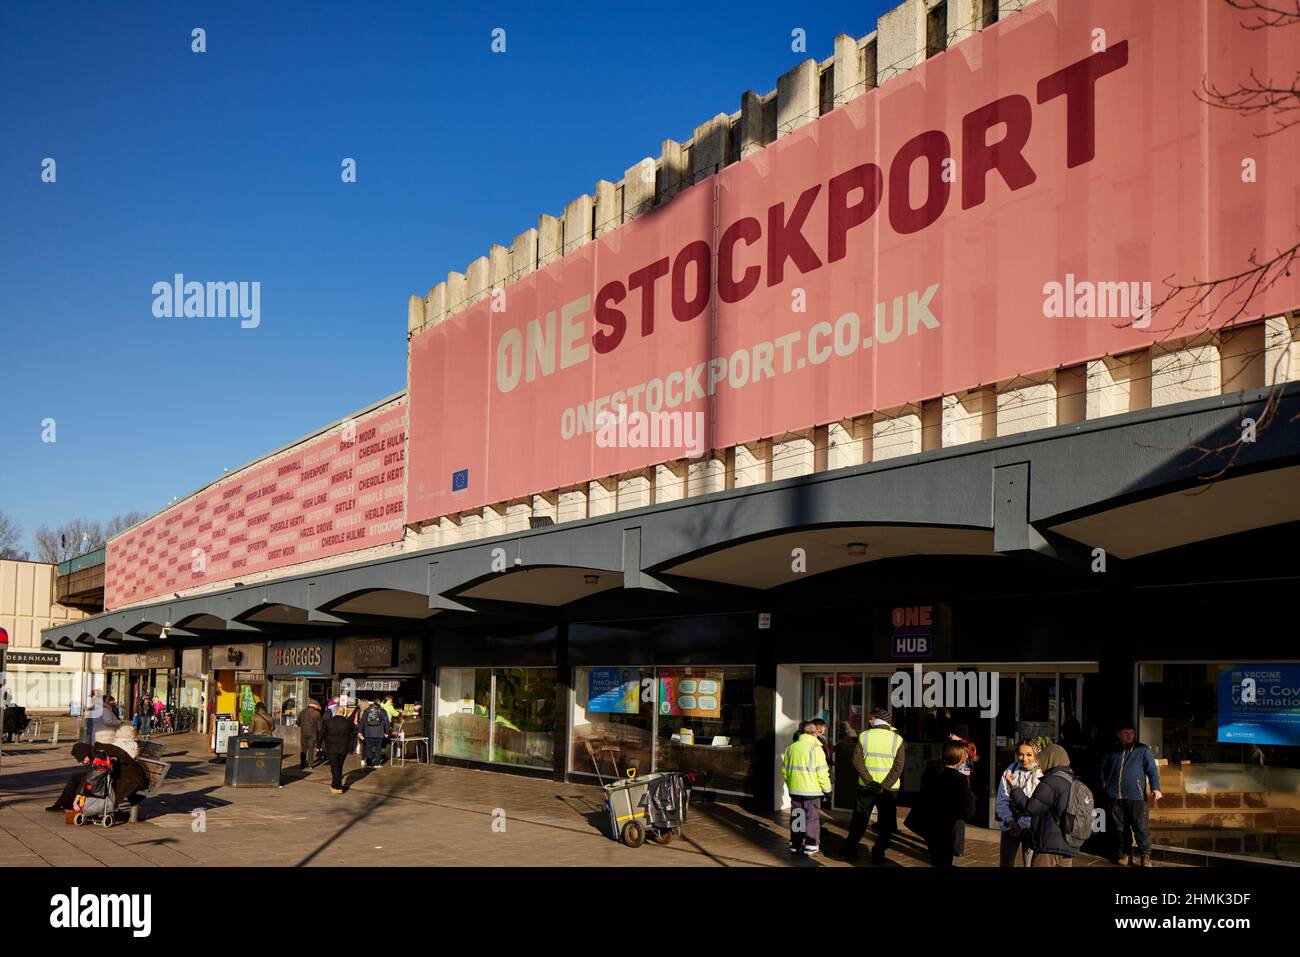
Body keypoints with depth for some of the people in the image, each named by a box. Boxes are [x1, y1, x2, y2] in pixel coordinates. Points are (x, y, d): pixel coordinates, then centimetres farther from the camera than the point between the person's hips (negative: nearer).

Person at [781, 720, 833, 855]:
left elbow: (784, 770, 11)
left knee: (796, 817, 13)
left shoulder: (791, 748, 6)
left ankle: (795, 845, 18)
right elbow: (822, 772, -13)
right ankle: (811, 846, 6)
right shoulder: (816, 748, -11)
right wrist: (827, 789, -2)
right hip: (812, 790, -5)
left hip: (795, 790, 5)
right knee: (812, 818, 5)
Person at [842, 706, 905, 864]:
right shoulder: (897, 739, -4)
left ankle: (851, 849, 21)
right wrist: (885, 786, -15)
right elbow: (899, 766, -12)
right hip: (889, 789, -1)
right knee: (885, 822, 10)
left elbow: (857, 760, -10)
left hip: (866, 786, 1)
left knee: (859, 819, 15)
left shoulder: (864, 736, -3)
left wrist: (870, 782, -13)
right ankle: (878, 853, 8)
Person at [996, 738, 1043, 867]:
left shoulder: (1041, 774, -10)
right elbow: (1002, 800, 0)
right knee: (1005, 863, 7)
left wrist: (1021, 825, -11)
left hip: (1031, 827, -3)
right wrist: (1011, 822, -10)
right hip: (1010, 826, 3)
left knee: (1031, 863, -1)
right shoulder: (1011, 770, -1)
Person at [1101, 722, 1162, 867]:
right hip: (1116, 798, 4)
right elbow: (1104, 770, 26)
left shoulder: (1143, 750, 5)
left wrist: (1155, 788, -15)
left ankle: (1145, 857, 0)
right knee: (1120, 828, 9)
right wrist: (1105, 785, 15)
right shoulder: (1112, 752, 15)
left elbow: (1152, 770, -3)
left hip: (1136, 796, -4)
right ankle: (1125, 854, 20)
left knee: (1141, 827, -5)